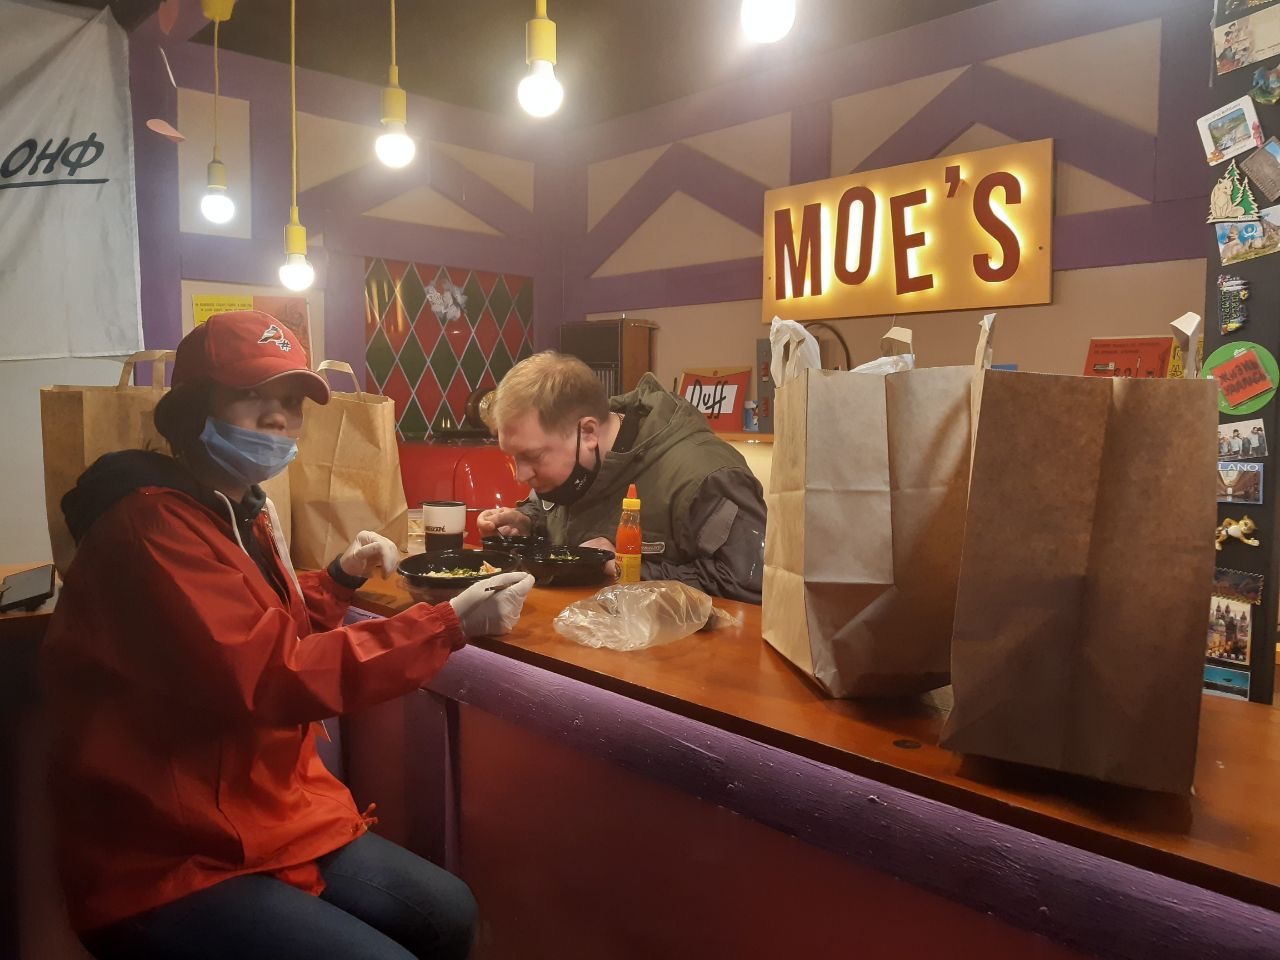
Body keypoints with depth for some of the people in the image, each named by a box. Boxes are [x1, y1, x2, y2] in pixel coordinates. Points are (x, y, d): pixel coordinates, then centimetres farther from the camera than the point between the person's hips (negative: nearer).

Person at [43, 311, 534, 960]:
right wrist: (448, 624, -32)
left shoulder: (240, 512, 11)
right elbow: (268, 678, -31)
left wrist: (340, 578, 7)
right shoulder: (151, 524, -21)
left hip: (264, 820, 9)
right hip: (169, 868, -9)